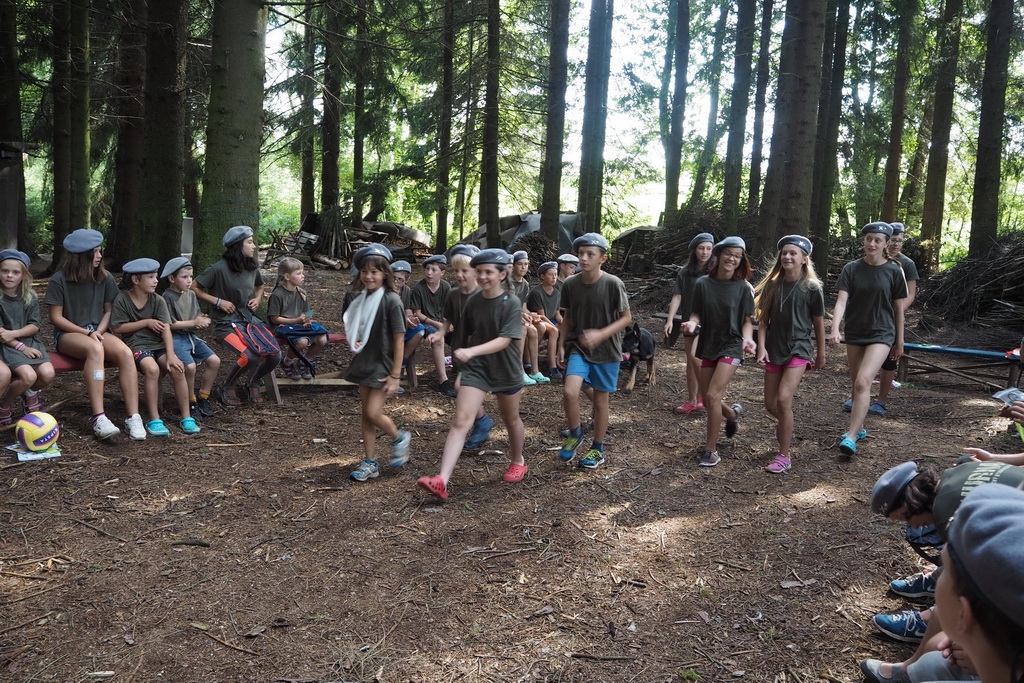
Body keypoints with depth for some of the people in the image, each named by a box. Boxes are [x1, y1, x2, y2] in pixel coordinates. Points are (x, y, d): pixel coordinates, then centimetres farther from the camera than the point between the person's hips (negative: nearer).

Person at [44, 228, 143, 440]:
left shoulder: (105, 277, 5)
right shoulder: (60, 279, -6)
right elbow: (56, 317, -5)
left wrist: (98, 332, -8)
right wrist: (87, 333, -14)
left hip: (97, 332, 4)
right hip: (67, 334, -4)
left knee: (125, 352, -31)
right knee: (95, 349, -40)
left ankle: (133, 417, -35)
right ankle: (99, 419, -45)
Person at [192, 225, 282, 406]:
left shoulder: (253, 267, 6)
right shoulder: (219, 269, -14)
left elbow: (259, 286, 27)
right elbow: (193, 288, -8)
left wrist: (258, 299, 6)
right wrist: (218, 301, -13)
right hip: (226, 324, -6)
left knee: (275, 355, -15)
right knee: (251, 356, -30)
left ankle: (254, 384, 16)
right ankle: (228, 385, 1)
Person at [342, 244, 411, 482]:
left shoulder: (391, 301, -15)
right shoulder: (360, 298, 4)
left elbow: (399, 339, -15)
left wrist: (395, 376, -16)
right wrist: (355, 342, -3)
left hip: (383, 365, -6)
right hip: (364, 362, 7)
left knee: (373, 413, -9)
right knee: (366, 414, 9)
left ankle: (399, 438, 20)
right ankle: (369, 462, 19)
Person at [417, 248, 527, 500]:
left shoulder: (512, 304, -14)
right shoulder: (473, 302, -1)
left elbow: (504, 340, -26)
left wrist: (471, 352, -38)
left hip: (506, 370, -2)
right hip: (475, 368, 2)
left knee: (511, 419, 18)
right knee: (461, 421, -10)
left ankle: (518, 461, 46)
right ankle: (441, 481, -19)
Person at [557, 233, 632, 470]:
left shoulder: (613, 284, -15)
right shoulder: (570, 284, -4)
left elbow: (626, 317, -8)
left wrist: (601, 334, -21)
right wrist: (561, 346, 5)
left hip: (606, 351, -2)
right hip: (578, 348, 2)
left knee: (600, 400, 7)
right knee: (569, 391, -18)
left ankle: (598, 449, 26)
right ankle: (574, 434, 9)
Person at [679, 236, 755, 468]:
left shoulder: (743, 288, -6)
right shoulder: (703, 284, -2)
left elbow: (747, 320, -1)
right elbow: (697, 313, 4)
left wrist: (747, 339, -21)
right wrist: (692, 323, -19)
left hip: (731, 346, -3)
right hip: (708, 346, 4)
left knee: (713, 395, -16)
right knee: (708, 399, 10)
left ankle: (711, 450, -2)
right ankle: (733, 414, 46)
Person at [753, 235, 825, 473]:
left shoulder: (811, 288, -6)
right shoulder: (772, 285, 2)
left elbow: (819, 323, 2)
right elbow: (763, 319, 4)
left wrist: (821, 354, 8)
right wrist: (761, 347, -7)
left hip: (799, 349, -4)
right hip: (774, 349, 4)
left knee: (784, 398, -18)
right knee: (770, 404, 8)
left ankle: (784, 456, -8)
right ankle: (786, 426, 44)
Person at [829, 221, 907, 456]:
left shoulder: (894, 271, -3)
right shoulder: (851, 269, -1)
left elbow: (898, 308, 3)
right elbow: (841, 300, -11)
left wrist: (899, 342, 6)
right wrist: (835, 329, -27)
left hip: (881, 334, -3)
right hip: (854, 333, 3)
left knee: (863, 382, -18)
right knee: (857, 384, 14)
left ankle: (851, 437, -18)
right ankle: (860, 428, 32)